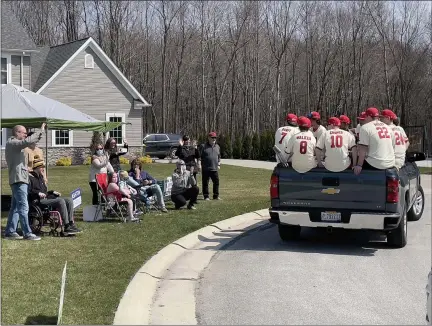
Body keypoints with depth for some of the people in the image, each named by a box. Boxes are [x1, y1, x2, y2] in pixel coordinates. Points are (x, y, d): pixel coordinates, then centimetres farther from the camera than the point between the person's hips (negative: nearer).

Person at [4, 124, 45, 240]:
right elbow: (27, 141, -26)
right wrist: (40, 131, -21)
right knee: (23, 207, -11)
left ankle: (10, 231, 17)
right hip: (18, 179, -11)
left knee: (15, 207, 13)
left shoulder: (13, 144, 22)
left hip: (19, 179, 11)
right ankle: (27, 233, -13)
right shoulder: (12, 143, -11)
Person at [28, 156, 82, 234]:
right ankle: (67, 227, -31)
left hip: (46, 198, 9)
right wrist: (38, 193, -24)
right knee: (60, 201, -31)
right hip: (38, 201, -9)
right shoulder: (30, 178, -2)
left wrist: (52, 192, 16)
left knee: (69, 200, -8)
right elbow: (28, 191, -15)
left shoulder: (40, 177, 26)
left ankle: (71, 223, -16)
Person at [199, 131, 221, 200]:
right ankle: (206, 196, 9)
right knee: (205, 183, 1)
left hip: (215, 169, 4)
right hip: (206, 169, -4)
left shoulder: (217, 147, 14)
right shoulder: (203, 146, -2)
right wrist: (199, 165, -8)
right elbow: (199, 156, -2)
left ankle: (216, 196, 13)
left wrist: (219, 164, 15)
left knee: (216, 182, 3)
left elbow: (219, 156, 24)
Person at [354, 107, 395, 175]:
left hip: (375, 165, -7)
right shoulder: (387, 127, 14)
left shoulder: (365, 127, -7)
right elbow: (393, 146, 17)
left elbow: (363, 149, -14)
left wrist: (359, 165, -14)